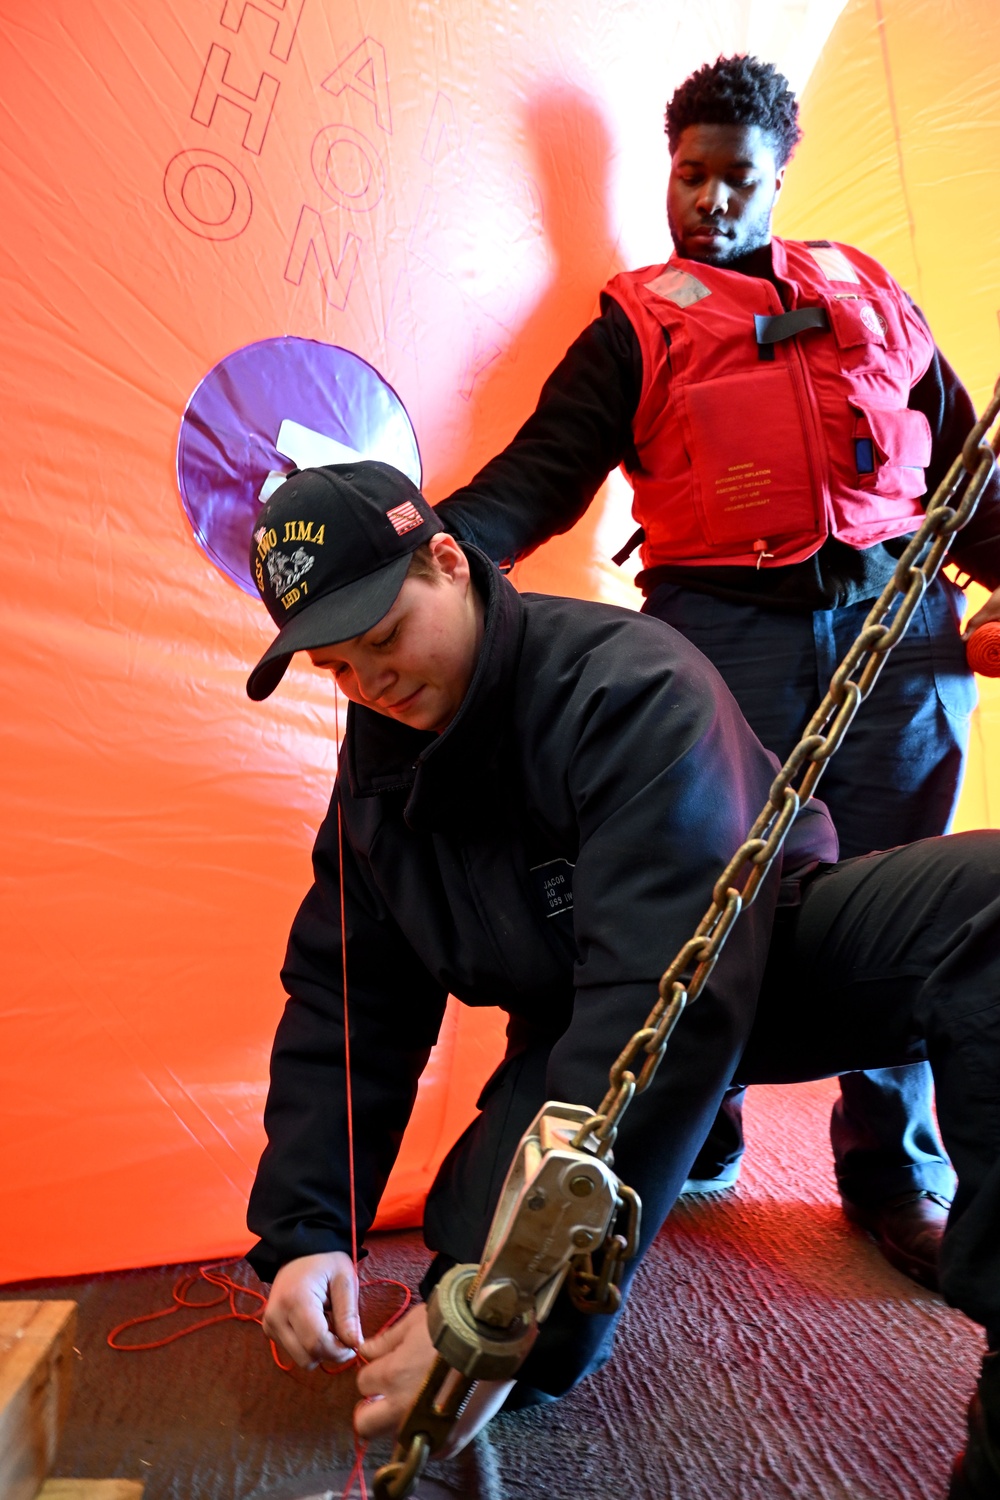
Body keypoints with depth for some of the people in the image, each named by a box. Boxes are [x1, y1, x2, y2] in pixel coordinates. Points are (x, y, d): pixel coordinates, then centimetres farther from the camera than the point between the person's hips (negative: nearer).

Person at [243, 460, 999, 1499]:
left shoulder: (631, 686, -27)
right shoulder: (380, 762, -4)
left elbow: (668, 1001, -36)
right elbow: (344, 1008, 1)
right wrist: (302, 1234, -11)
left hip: (769, 953, -4)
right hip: (571, 1023, 5)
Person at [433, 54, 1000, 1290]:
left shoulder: (867, 296, 22)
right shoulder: (637, 323, 14)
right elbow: (543, 469, 1)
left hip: (901, 620, 3)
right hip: (727, 627, -2)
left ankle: (896, 1170, 20)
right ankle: (691, 1142, 21)